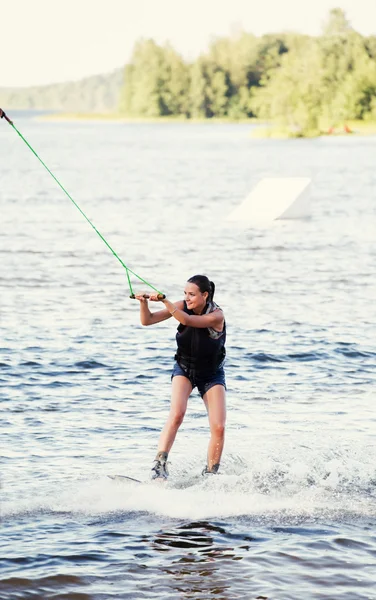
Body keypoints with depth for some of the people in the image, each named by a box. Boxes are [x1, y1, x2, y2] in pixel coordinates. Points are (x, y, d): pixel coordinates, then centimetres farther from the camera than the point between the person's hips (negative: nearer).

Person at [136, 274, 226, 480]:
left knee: (218, 428, -10)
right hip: (184, 369, 1)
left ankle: (210, 475, 4)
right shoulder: (182, 306, -13)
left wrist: (164, 301, -49)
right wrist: (144, 303, -33)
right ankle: (159, 465, -32)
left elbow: (187, 320, -39)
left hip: (211, 374, -1)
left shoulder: (217, 315, -24)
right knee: (176, 414, -25)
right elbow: (147, 320, -14)